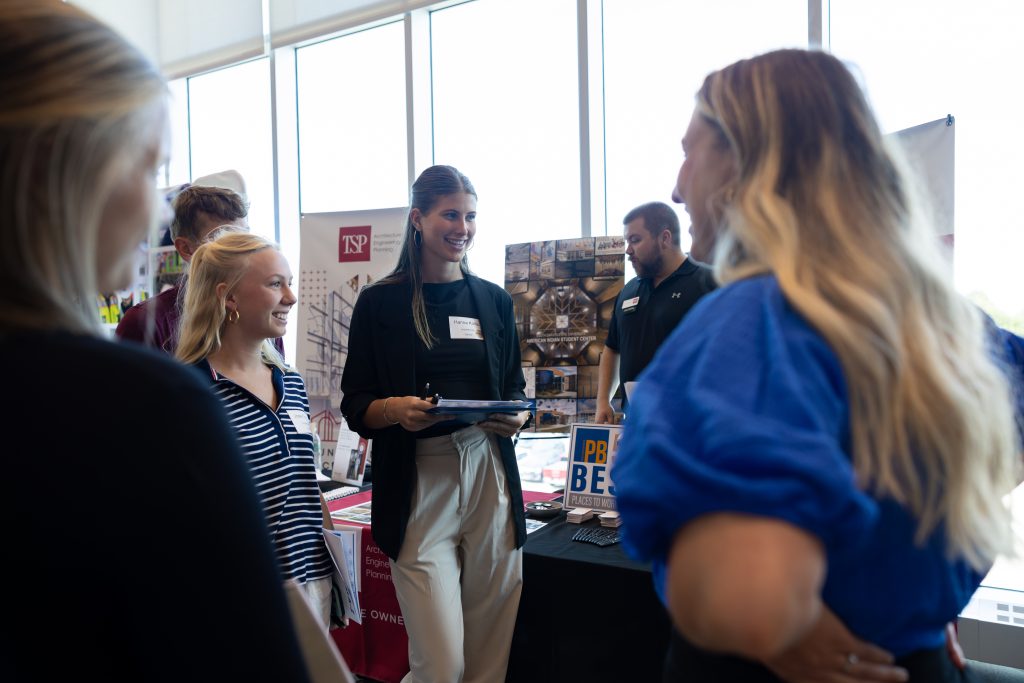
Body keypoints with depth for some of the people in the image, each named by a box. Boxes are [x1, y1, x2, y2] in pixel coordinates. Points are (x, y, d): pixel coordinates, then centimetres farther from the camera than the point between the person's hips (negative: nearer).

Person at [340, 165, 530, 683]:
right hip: (417, 483, -3)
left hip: (490, 474, 3)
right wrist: (396, 409, -17)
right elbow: (354, 404, 3)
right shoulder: (379, 303, 2)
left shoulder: (494, 300, 12)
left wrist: (518, 417, -4)